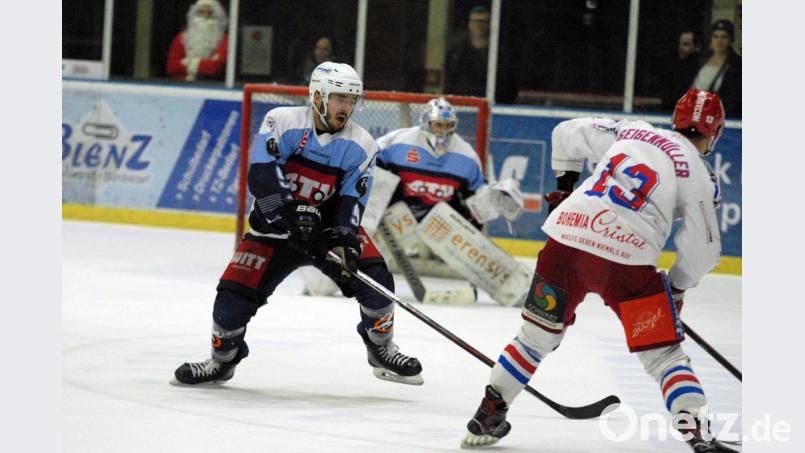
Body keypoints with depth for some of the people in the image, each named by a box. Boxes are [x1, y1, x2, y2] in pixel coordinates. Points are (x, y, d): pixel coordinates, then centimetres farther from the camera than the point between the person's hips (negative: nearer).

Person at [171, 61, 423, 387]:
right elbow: (261, 175, -25)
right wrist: (293, 213, -37)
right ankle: (222, 361, 16)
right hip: (275, 226, -1)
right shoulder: (283, 122, -15)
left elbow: (351, 201, -13)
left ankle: (381, 350, 5)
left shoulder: (360, 146, -8)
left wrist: (343, 241, -30)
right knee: (235, 291, -11)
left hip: (329, 225, 2)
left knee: (374, 275, -18)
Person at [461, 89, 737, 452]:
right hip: (625, 261, -4)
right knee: (663, 355, 3)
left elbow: (568, 132, 26)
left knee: (537, 336, 22)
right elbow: (703, 245, 2)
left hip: (565, 239, 4)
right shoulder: (695, 172, 4)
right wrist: (677, 287, 18)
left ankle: (488, 414, 27)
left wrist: (564, 184, 38)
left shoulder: (630, 132, 18)